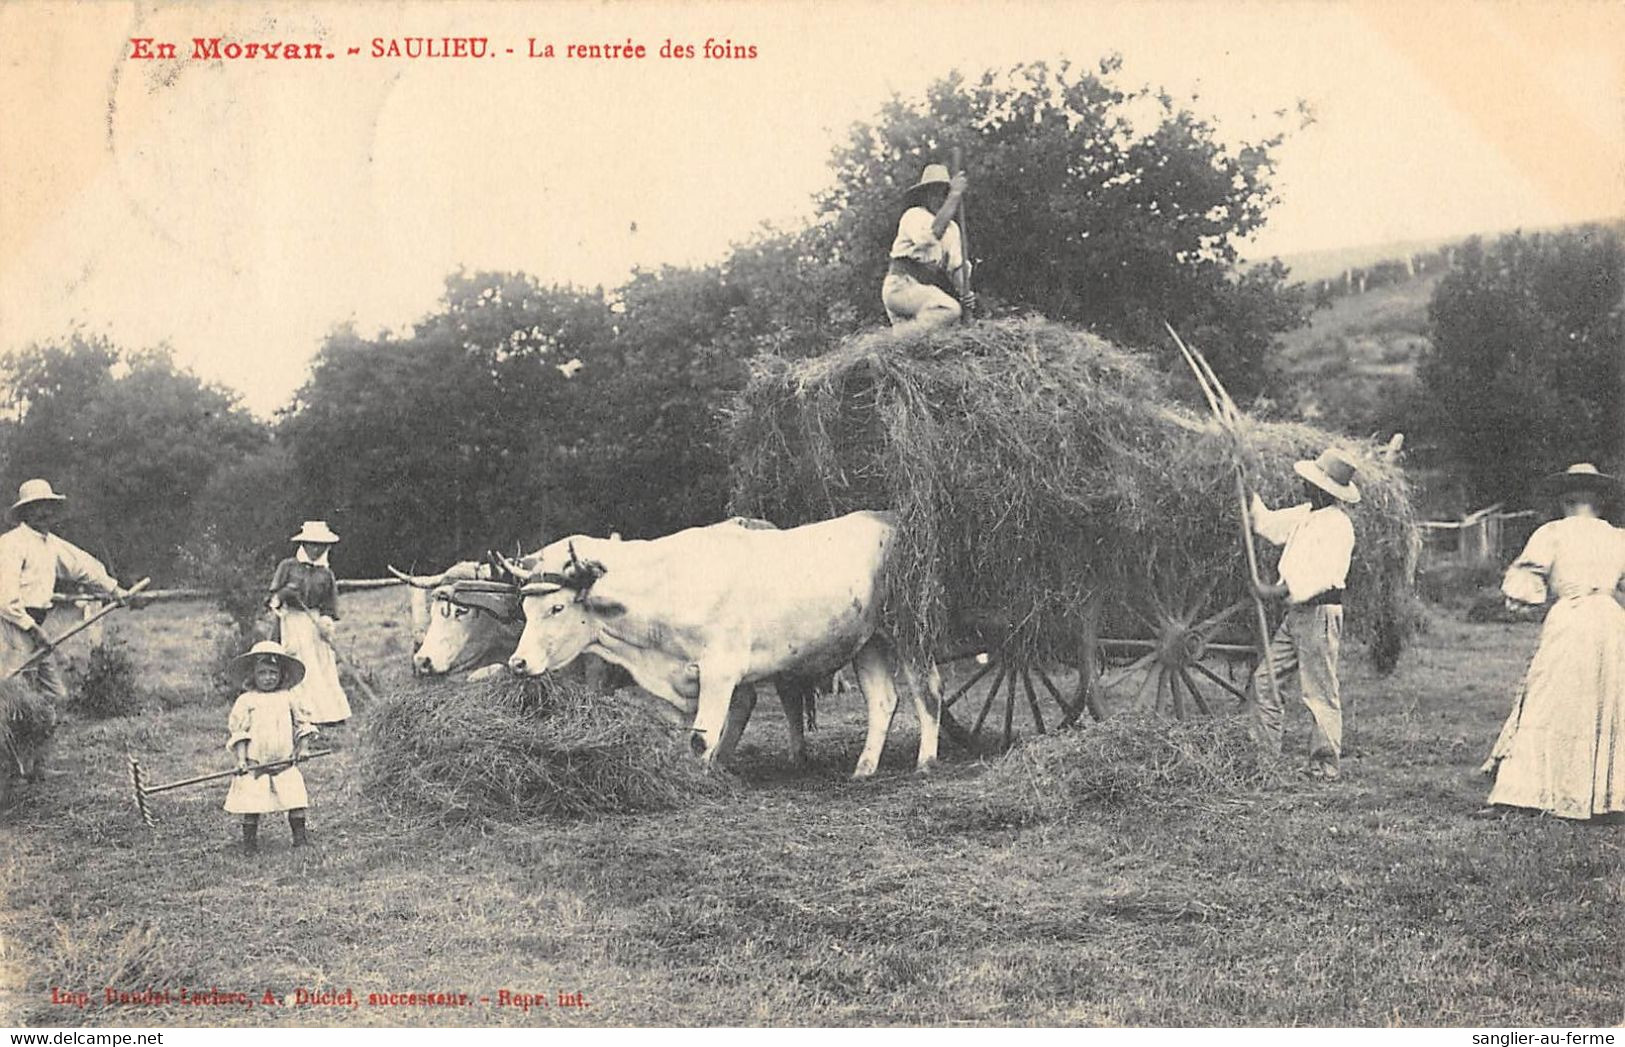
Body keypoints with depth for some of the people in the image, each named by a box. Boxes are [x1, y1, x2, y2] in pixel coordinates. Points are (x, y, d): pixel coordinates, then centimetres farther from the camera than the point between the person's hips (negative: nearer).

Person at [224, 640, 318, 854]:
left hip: (285, 764, 2)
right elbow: (237, 731, -1)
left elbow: (303, 723, 13)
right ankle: (249, 842, 10)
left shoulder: (288, 698, 6)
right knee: (251, 806, -4)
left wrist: (303, 747, 1)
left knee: (296, 800, -4)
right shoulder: (246, 701, 1)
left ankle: (300, 837, 9)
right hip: (255, 766, -2)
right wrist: (241, 759, -9)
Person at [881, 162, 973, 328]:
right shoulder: (914, 215, -5)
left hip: (927, 291, 8)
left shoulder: (952, 227, 19)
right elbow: (932, 234, -27)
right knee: (950, 309, -30)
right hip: (901, 286, -8)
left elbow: (956, 266, 17)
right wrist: (954, 196, -25)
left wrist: (963, 293, -3)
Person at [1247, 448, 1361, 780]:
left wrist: (1284, 590, -27)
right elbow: (1268, 525, 27)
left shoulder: (1338, 525, -14)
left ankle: (1327, 763, 6)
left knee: (1319, 693, -3)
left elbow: (1324, 575, -23)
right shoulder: (1305, 515, 13)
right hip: (1295, 614, 9)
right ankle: (1268, 754, 14)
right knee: (1264, 680, 8)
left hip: (1320, 614, -9)